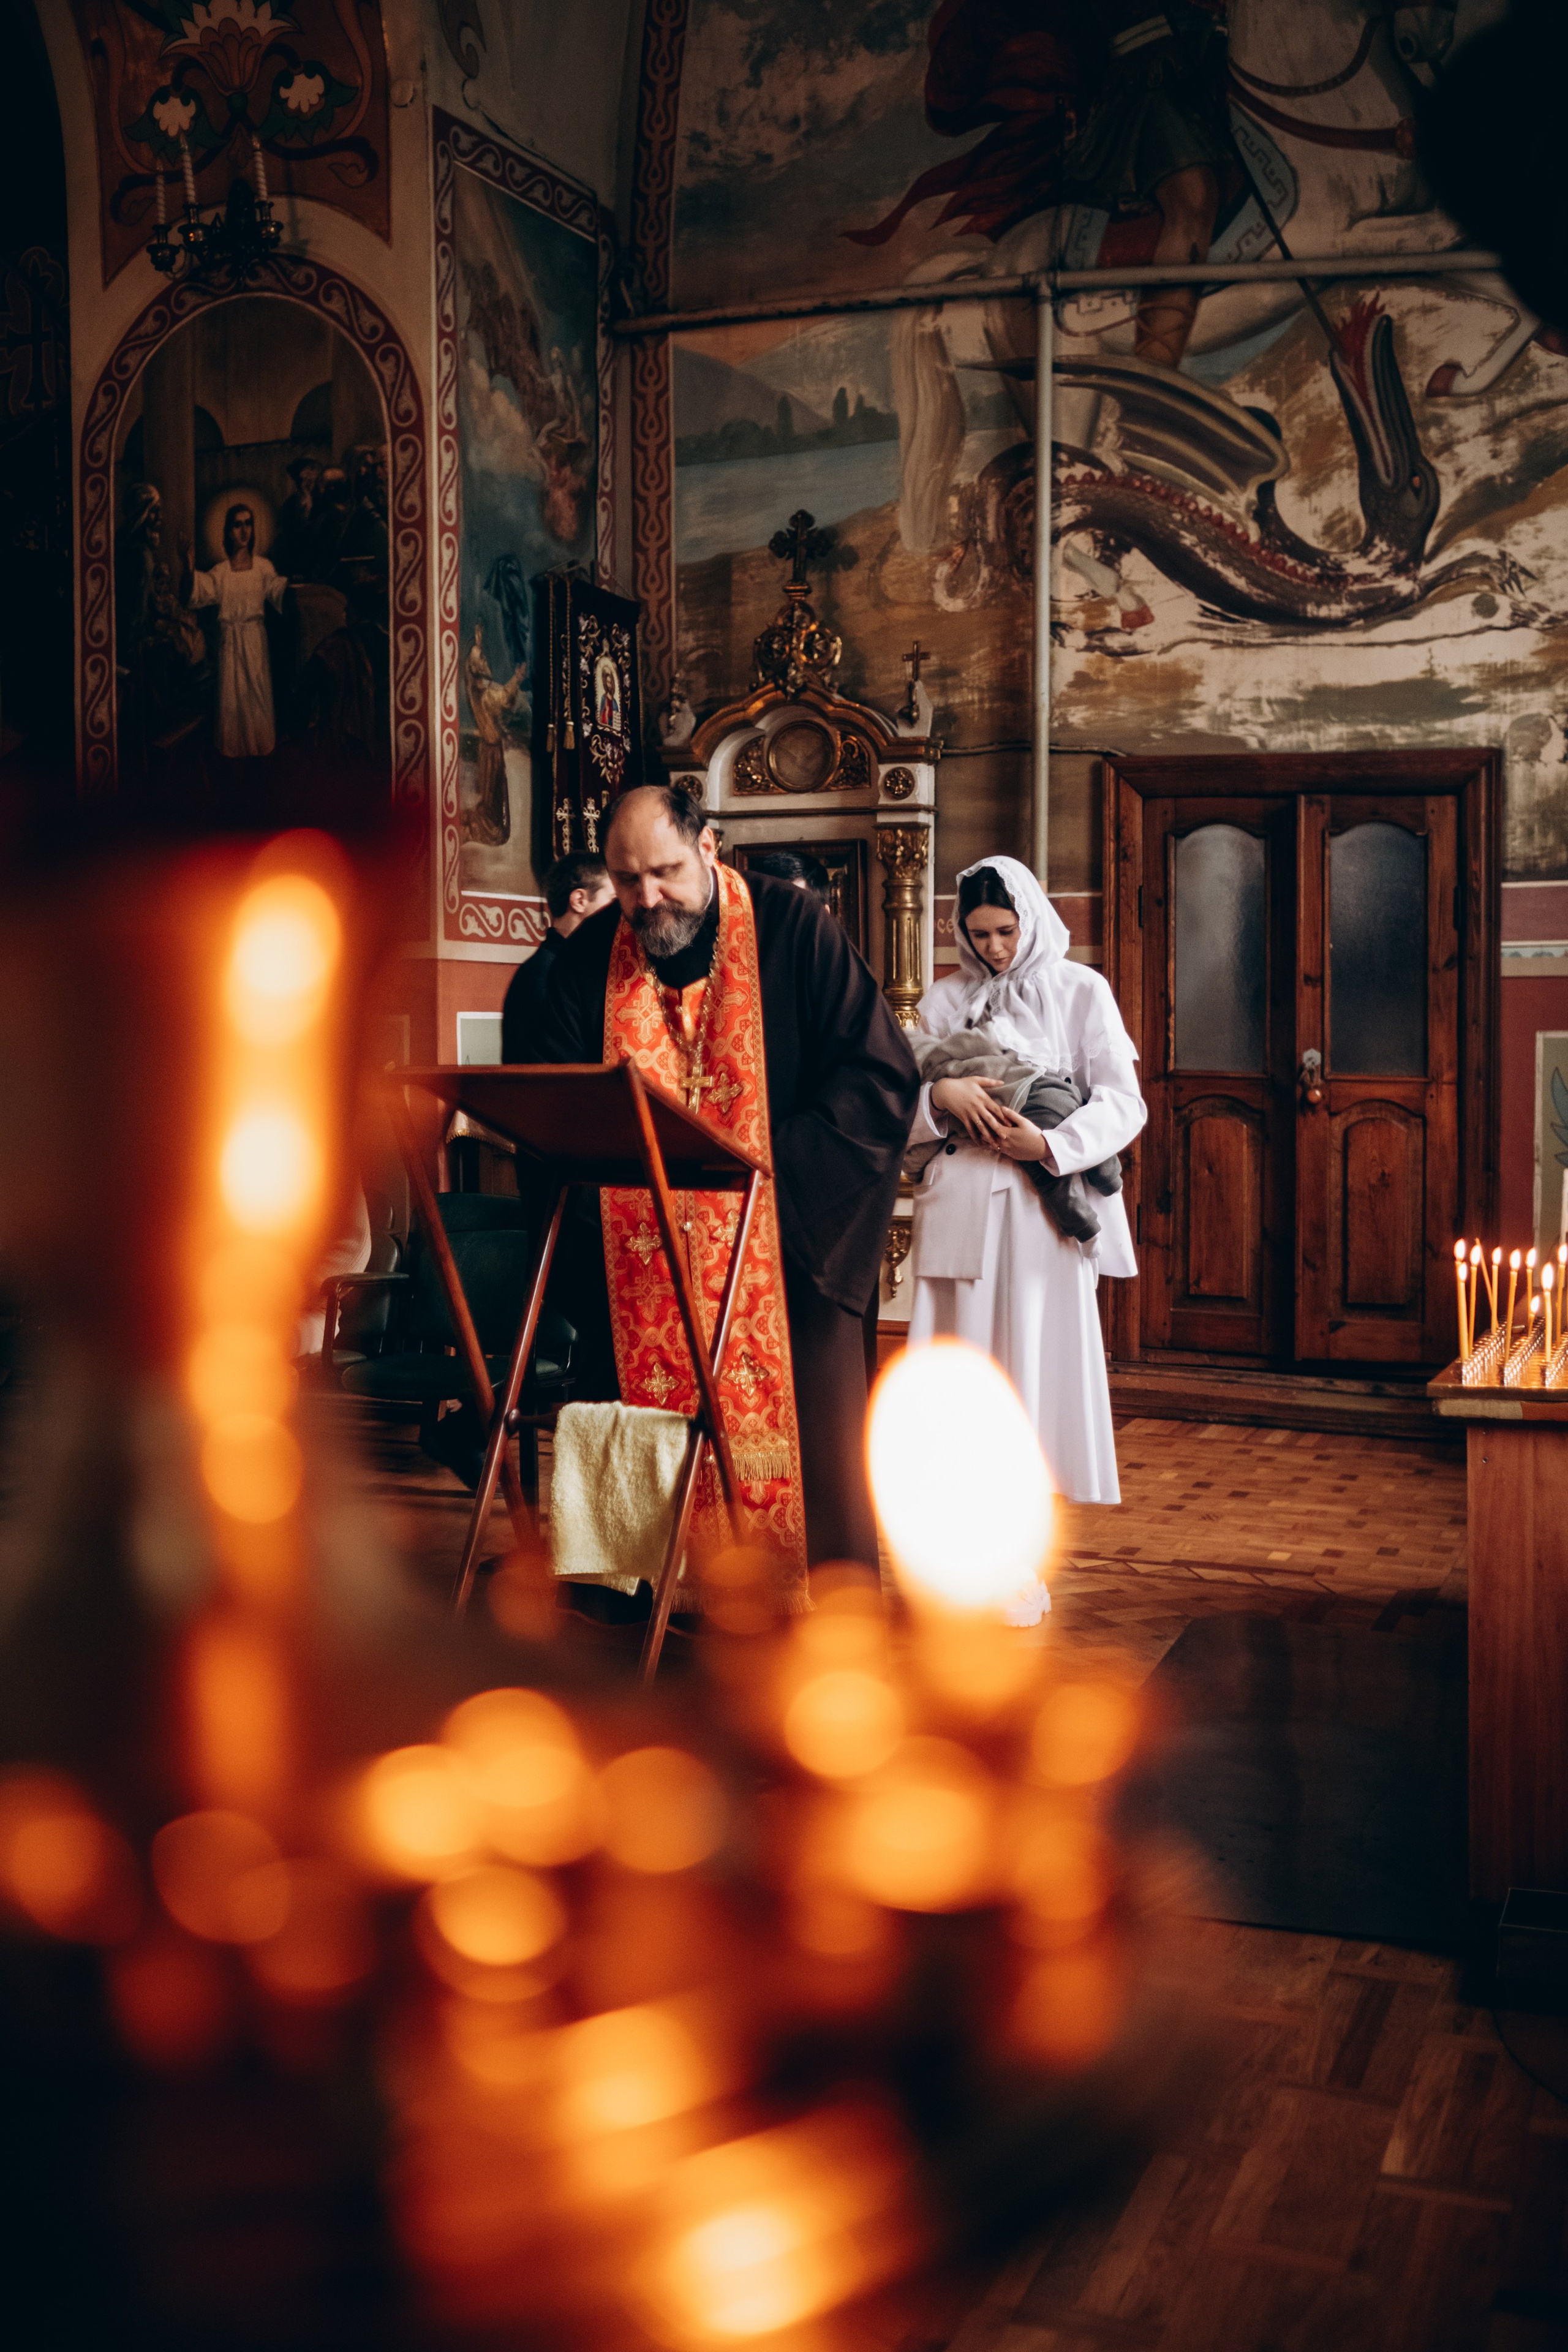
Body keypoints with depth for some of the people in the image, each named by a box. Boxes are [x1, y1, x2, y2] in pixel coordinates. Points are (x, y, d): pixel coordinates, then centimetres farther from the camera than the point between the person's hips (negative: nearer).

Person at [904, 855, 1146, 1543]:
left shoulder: (1080, 990, 6)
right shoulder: (945, 1000, 14)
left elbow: (1124, 1103, 0)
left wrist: (1048, 1144, -14)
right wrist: (940, 1096, -11)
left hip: (1044, 1206, -2)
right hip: (959, 1203, 2)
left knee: (1035, 1360, -4)